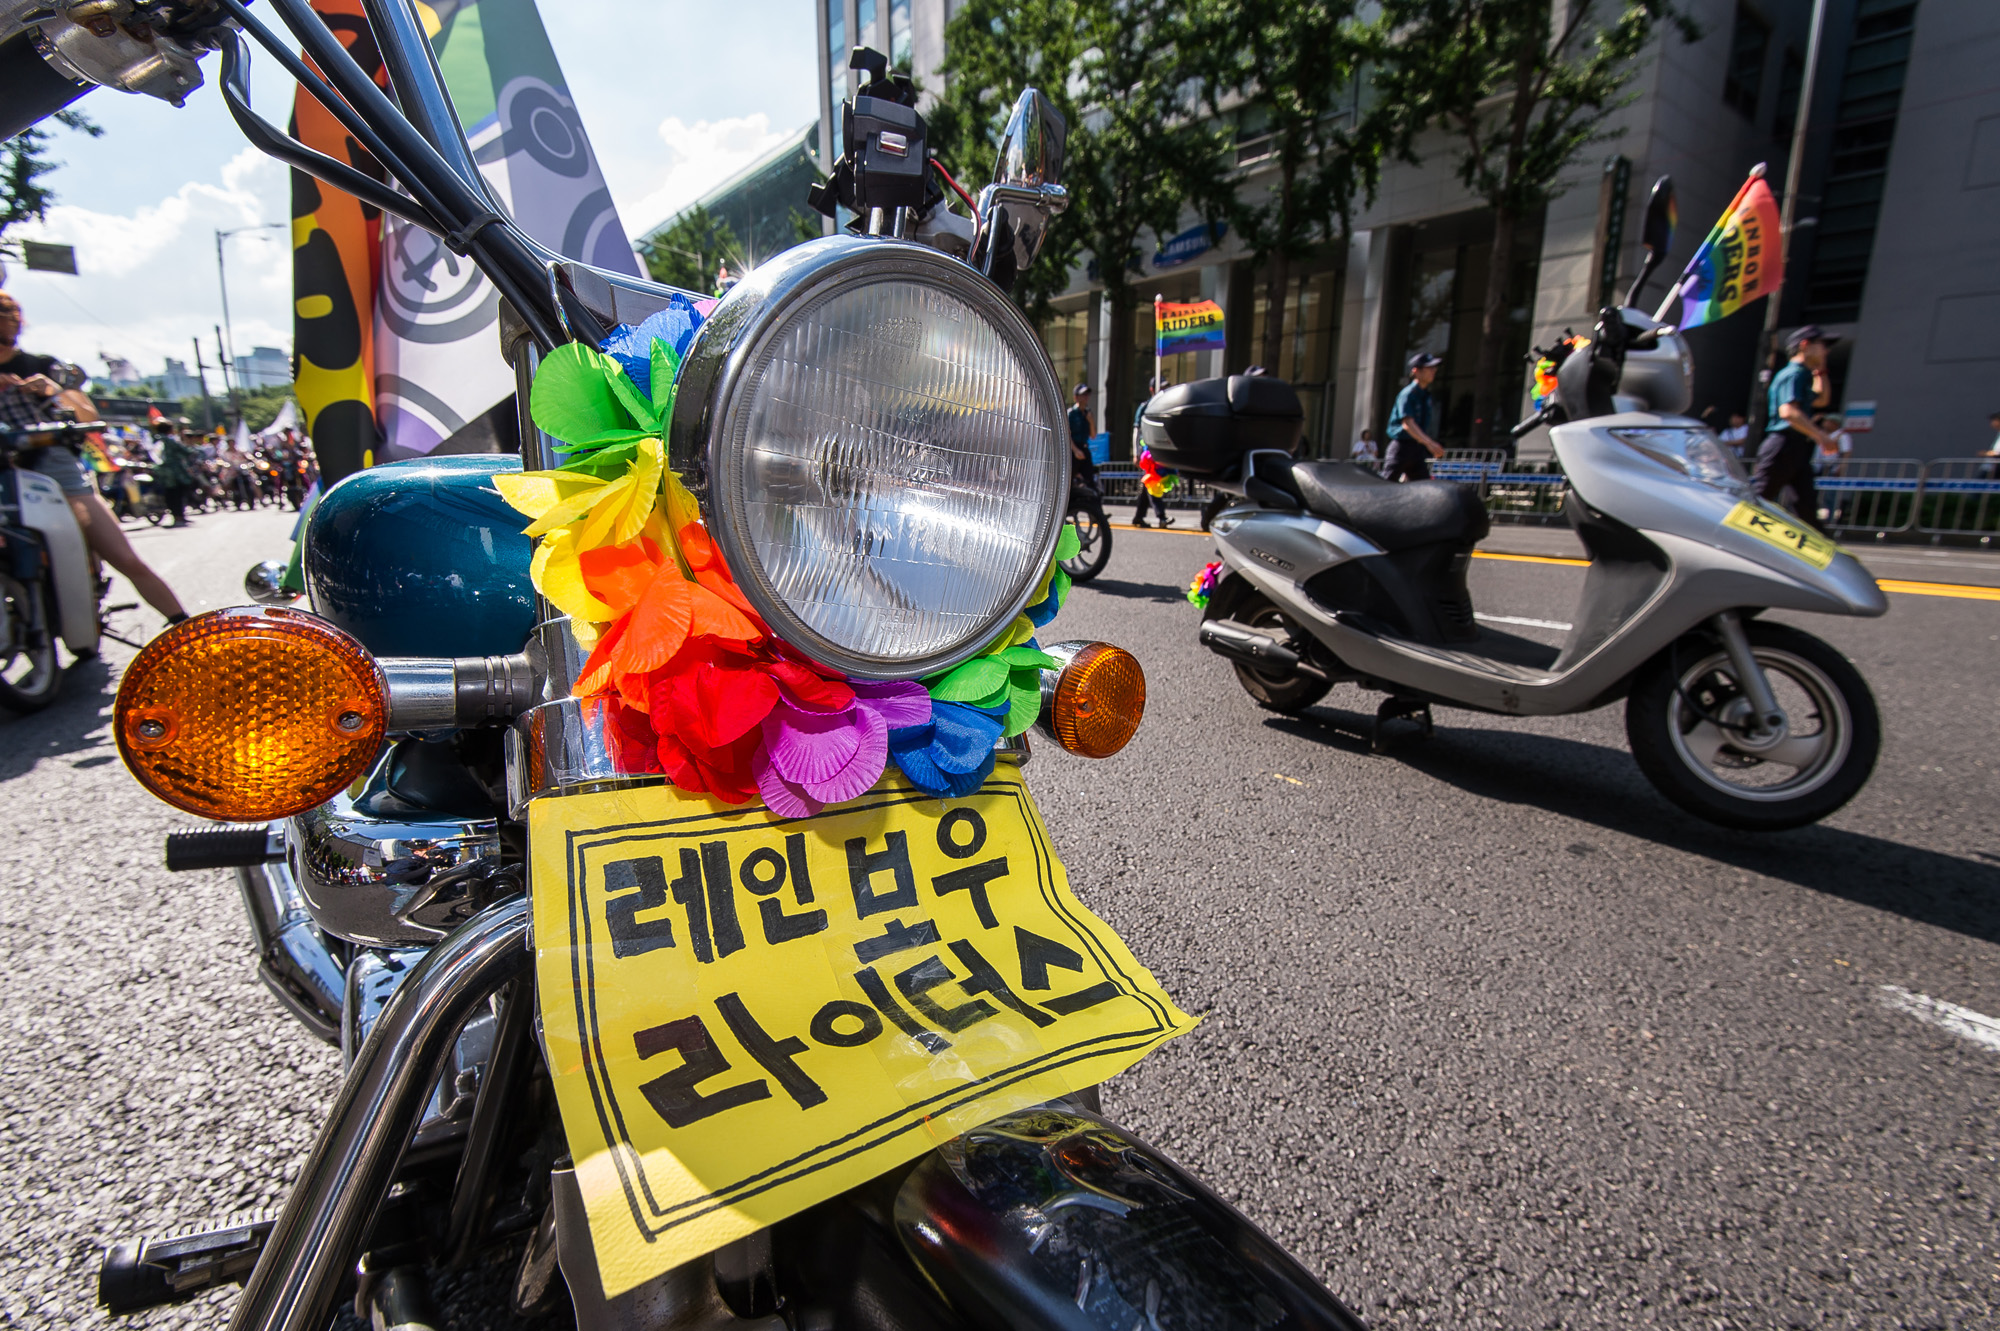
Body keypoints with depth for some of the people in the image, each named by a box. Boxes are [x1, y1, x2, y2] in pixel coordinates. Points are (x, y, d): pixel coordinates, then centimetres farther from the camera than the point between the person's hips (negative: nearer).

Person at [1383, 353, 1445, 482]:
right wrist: (1429, 442, -34)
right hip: (1402, 445, -8)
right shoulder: (1407, 394, -13)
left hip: (1418, 447, 8)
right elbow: (1408, 423, -26)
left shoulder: (1426, 395, 11)